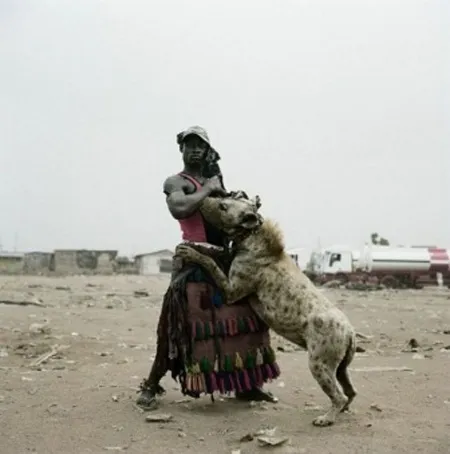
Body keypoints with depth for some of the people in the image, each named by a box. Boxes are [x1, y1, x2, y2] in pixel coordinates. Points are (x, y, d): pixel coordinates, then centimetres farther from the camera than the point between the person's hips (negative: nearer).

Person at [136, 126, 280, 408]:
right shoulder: (176, 182, -2)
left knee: (241, 319, 9)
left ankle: (245, 385, 20)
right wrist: (207, 189, -13)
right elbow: (179, 209, -24)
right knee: (181, 326, -10)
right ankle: (151, 386, 2)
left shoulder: (215, 180, 20)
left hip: (225, 258, 7)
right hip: (195, 260, -7)